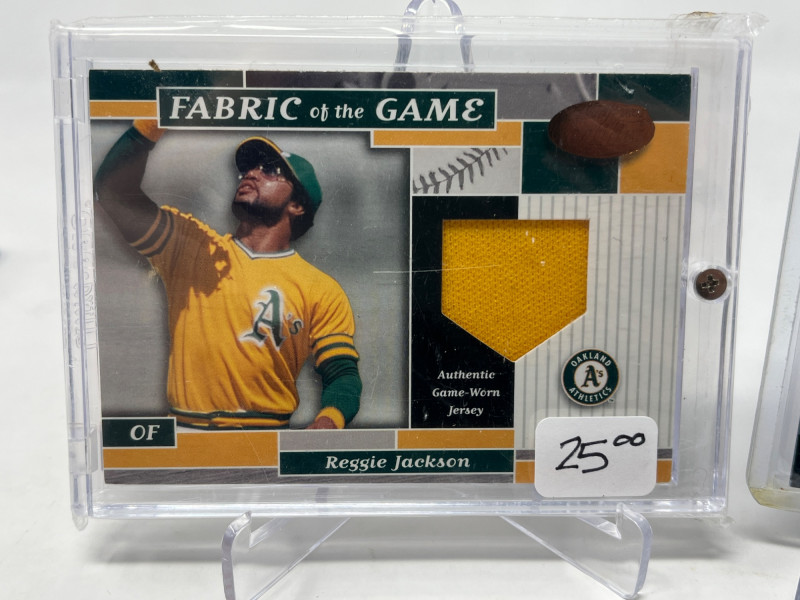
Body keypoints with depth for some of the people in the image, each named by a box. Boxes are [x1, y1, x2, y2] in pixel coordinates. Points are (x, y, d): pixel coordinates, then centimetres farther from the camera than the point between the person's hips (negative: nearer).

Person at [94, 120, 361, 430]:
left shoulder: (322, 291, 4)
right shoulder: (192, 246, 11)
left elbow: (343, 375, 0)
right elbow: (113, 191, 4)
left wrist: (327, 422, -21)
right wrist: (153, 122, -6)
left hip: (268, 438, -1)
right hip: (184, 427, 1)